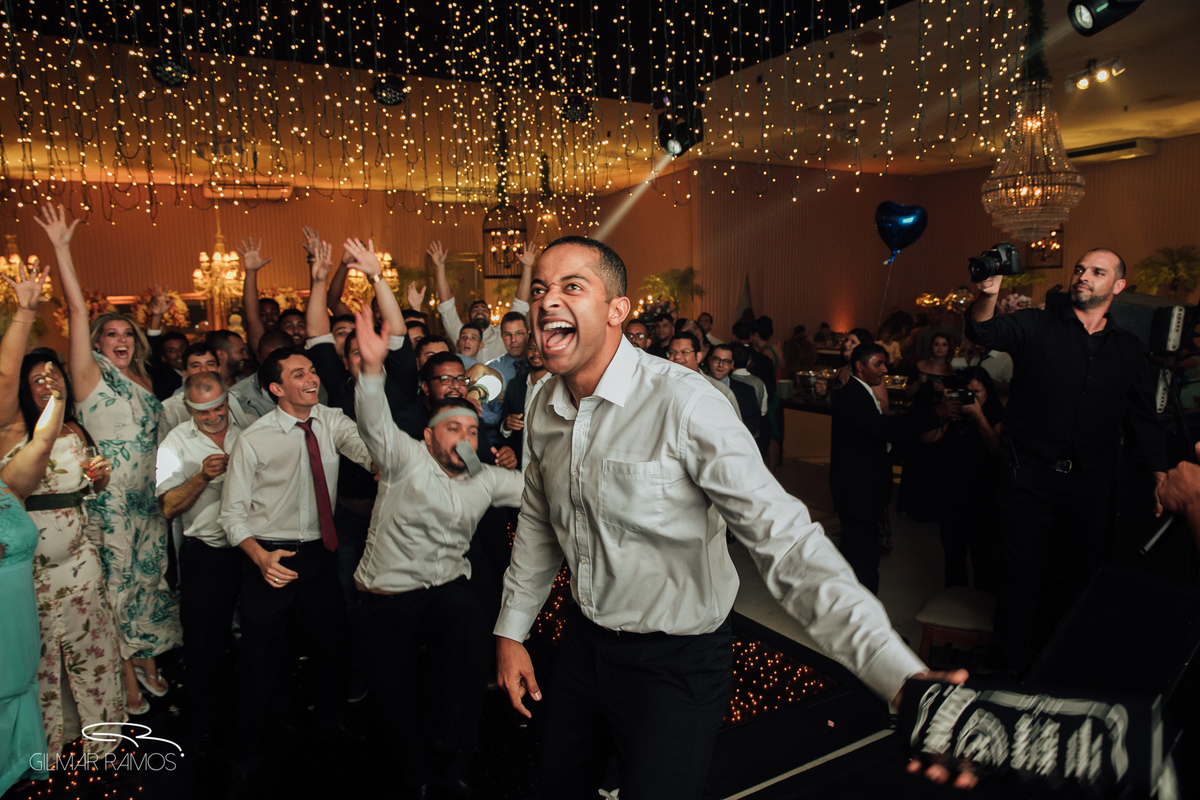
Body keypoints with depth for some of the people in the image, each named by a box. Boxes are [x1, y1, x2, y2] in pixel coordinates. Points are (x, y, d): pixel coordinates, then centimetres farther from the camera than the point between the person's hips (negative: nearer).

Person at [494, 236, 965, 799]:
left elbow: (782, 537, -31)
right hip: (584, 641, 6)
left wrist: (903, 676, -40)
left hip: (677, 662, -6)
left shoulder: (684, 404, -26)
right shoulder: (545, 407, -3)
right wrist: (511, 631, 13)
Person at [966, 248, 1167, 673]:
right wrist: (988, 295, -39)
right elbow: (985, 332, -18)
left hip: (1091, 484, 4)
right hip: (1028, 476, -3)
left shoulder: (1129, 348, 13)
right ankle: (1013, 670, 17)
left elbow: (1142, 419, 15)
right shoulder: (1036, 326, 2)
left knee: (1076, 579, 12)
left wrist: (1159, 472, 5)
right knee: (1021, 574, 2)